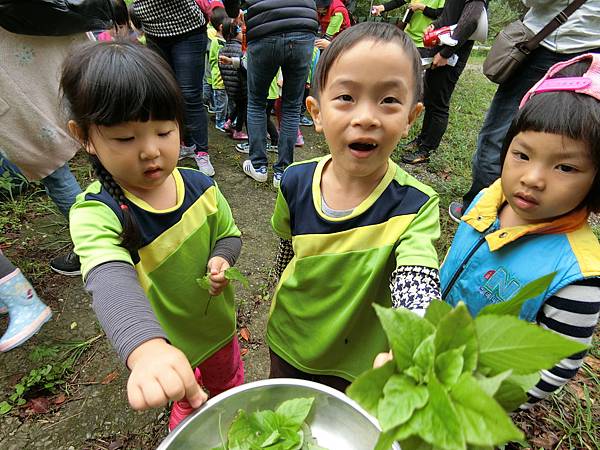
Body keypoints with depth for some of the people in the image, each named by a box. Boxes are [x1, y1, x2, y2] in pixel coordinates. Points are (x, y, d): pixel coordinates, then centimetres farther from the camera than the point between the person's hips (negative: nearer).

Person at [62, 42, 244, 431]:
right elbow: (109, 281, -47)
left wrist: (221, 259, -24)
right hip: (165, 347, -3)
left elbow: (229, 234, -2)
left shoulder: (200, 187, -17)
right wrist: (146, 349, -66)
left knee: (228, 381, 32)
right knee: (190, 403, 25)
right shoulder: (96, 213, -29)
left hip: (219, 321, 4)